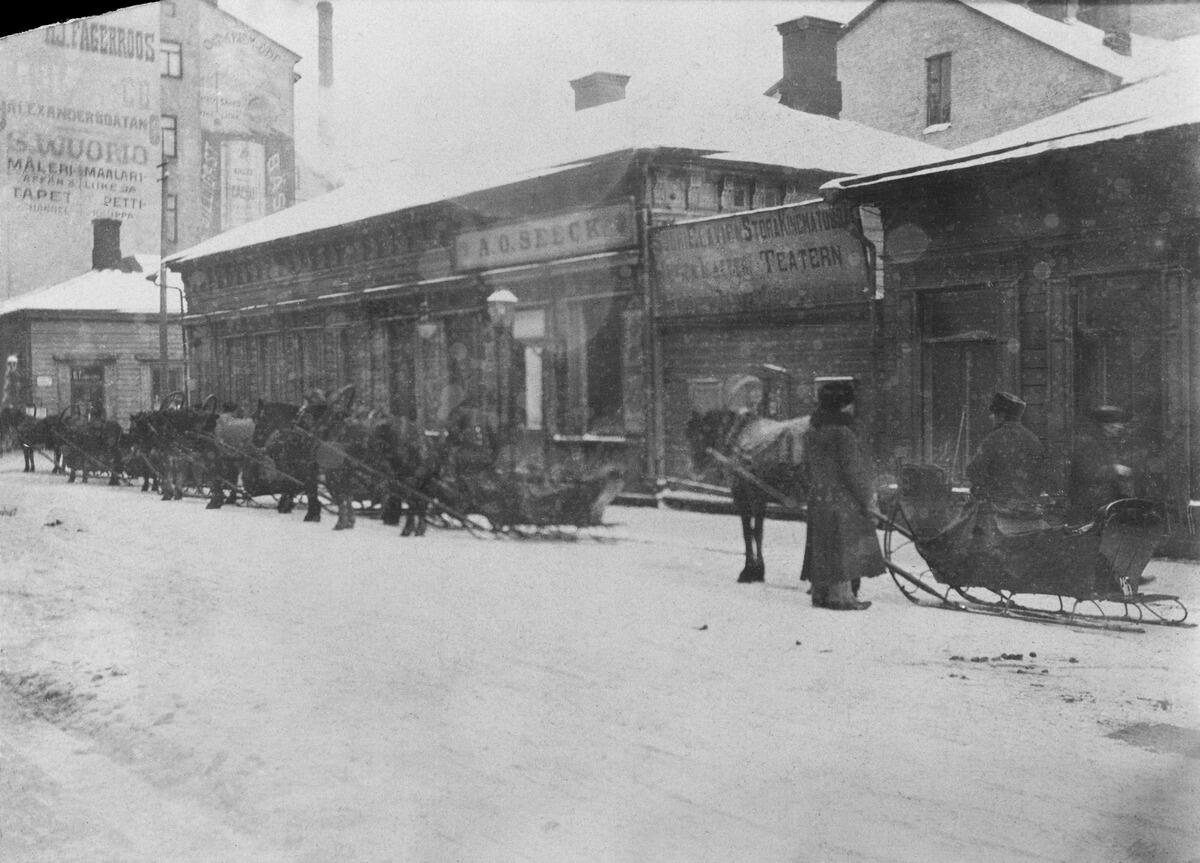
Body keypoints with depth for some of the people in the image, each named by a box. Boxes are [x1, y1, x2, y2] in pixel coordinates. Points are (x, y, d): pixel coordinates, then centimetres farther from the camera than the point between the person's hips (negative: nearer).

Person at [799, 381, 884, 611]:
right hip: (842, 501, -8)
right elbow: (853, 471, -17)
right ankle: (841, 594, 1)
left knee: (822, 547, 12)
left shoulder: (812, 432, 9)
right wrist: (868, 499, -10)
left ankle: (821, 592, 17)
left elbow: (805, 467, 16)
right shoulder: (842, 433, -17)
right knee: (843, 548, -2)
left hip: (818, 499, 8)